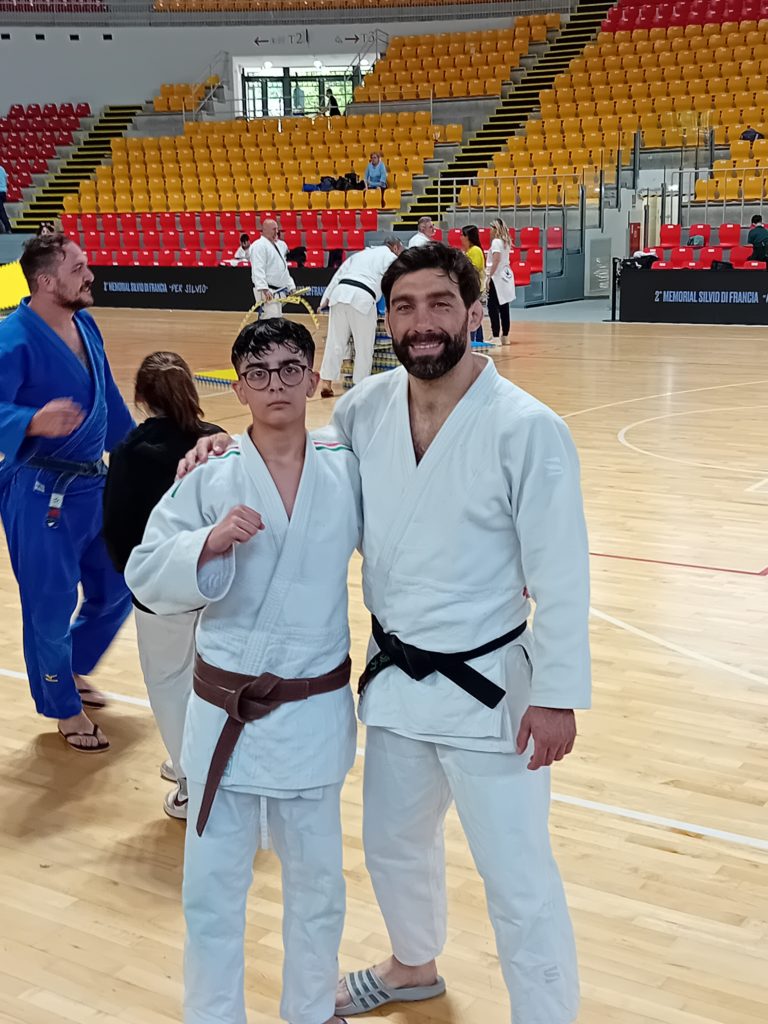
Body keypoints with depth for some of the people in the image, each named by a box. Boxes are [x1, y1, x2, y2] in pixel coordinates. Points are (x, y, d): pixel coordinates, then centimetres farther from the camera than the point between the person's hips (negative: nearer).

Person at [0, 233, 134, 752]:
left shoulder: (86, 325, 5)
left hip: (93, 483, 8)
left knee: (114, 591, 19)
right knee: (52, 607, 6)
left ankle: (70, 670, 44)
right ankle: (65, 708, 27)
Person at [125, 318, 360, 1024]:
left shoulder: (348, 475, -2)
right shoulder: (211, 482, -7)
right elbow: (147, 576, -7)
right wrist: (208, 543, -24)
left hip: (315, 713, 1)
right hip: (227, 714, -1)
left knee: (316, 879, 18)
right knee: (213, 885, 9)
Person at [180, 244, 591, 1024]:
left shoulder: (525, 428, -19)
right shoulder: (366, 410, -3)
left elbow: (561, 576, -16)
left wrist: (557, 696, -15)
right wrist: (230, 449, -2)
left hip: (487, 685, -6)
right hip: (395, 677, 6)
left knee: (517, 880, 5)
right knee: (392, 844, 26)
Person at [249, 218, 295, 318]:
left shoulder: (275, 245, 22)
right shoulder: (259, 245, -10)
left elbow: (284, 270, 28)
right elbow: (258, 270, -21)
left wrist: (291, 287, 22)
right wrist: (264, 289, -31)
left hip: (278, 292, 10)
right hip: (268, 293, -10)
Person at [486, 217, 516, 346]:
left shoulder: (496, 241, -12)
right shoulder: (506, 241, 13)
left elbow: (496, 260, -21)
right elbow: (504, 260, 12)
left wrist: (489, 276, -22)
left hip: (497, 278, -9)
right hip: (506, 277, 9)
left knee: (493, 308, -9)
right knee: (504, 308, 12)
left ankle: (496, 337, -14)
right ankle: (505, 336, 17)